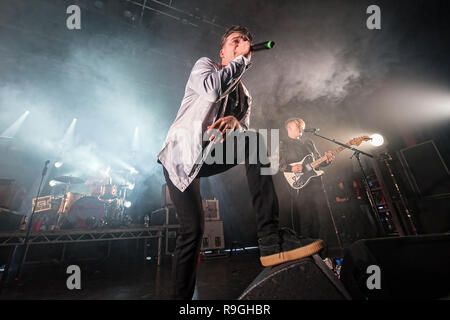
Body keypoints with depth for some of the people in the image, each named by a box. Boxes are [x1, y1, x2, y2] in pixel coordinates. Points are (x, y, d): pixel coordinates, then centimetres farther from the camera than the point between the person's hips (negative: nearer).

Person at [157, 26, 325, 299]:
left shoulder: (245, 96, 19)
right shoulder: (205, 64, 6)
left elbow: (245, 131, 6)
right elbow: (213, 89, -18)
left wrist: (235, 122, -16)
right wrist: (243, 59, -6)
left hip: (209, 157, 4)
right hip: (182, 155, -3)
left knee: (254, 141, -22)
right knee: (194, 228, -15)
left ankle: (271, 240, -25)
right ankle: (181, 295, 9)